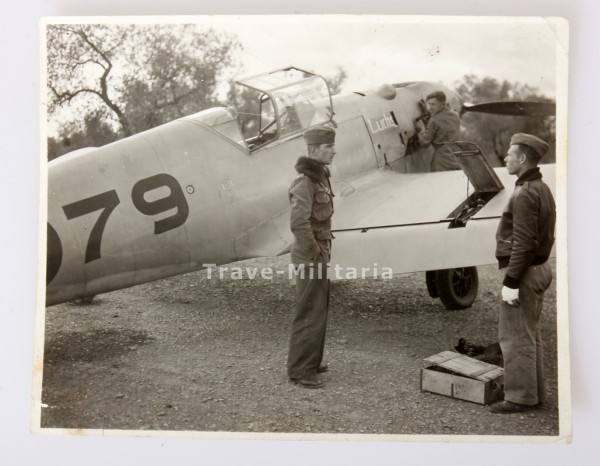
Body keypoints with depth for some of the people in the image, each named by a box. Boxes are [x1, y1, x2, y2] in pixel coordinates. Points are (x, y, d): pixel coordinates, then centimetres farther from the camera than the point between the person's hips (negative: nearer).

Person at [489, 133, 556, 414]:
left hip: (523, 272, -10)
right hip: (540, 269, 10)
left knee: (515, 337, -3)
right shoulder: (542, 190, 13)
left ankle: (520, 398, 4)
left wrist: (511, 281, -22)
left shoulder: (525, 194, -19)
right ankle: (535, 394, 24)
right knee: (531, 335, 16)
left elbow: (523, 243, -24)